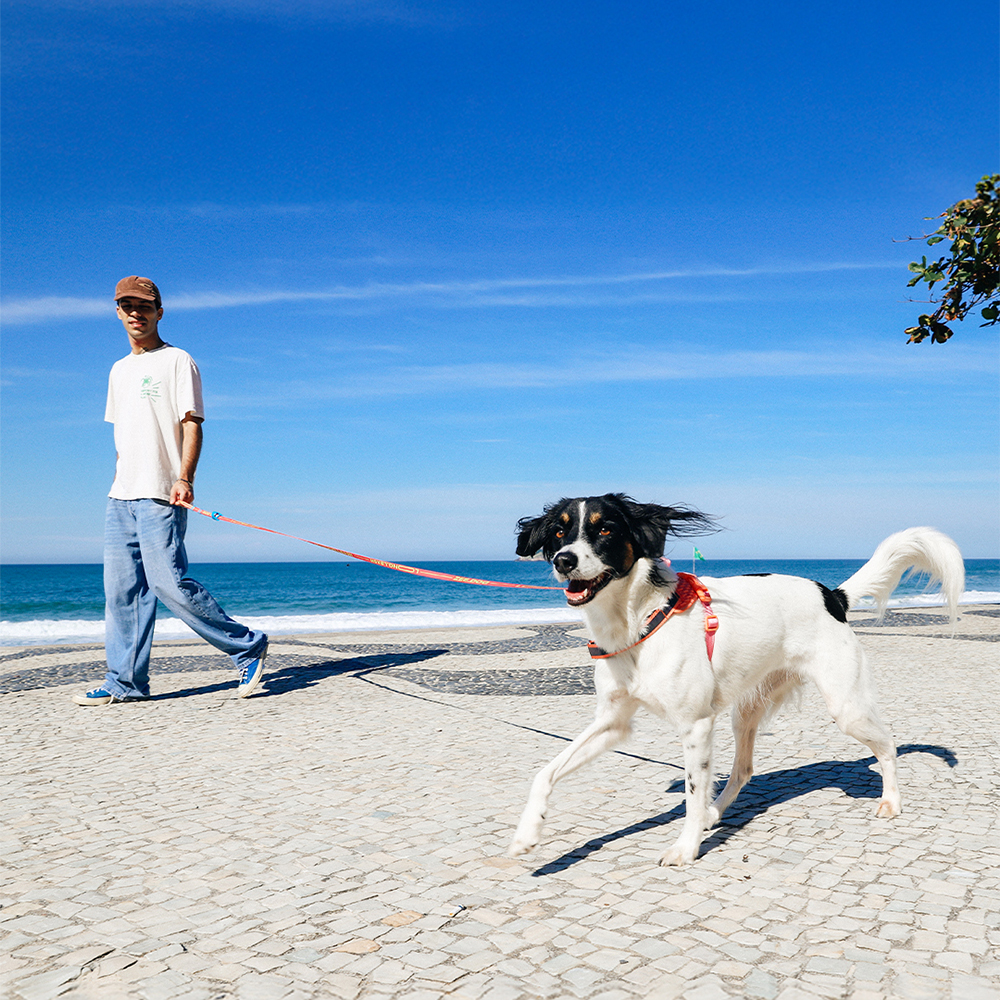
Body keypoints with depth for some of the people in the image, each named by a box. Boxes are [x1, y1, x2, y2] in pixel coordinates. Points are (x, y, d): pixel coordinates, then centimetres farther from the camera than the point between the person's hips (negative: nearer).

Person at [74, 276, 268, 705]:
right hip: (121, 496, 8)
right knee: (121, 590, 5)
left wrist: (184, 478, -21)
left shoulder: (177, 360, -1)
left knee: (169, 583, -13)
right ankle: (125, 683, 10)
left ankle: (246, 646, -1)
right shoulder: (119, 370, 21)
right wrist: (120, 483, 16)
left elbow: (192, 424, -9)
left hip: (160, 496, -7)